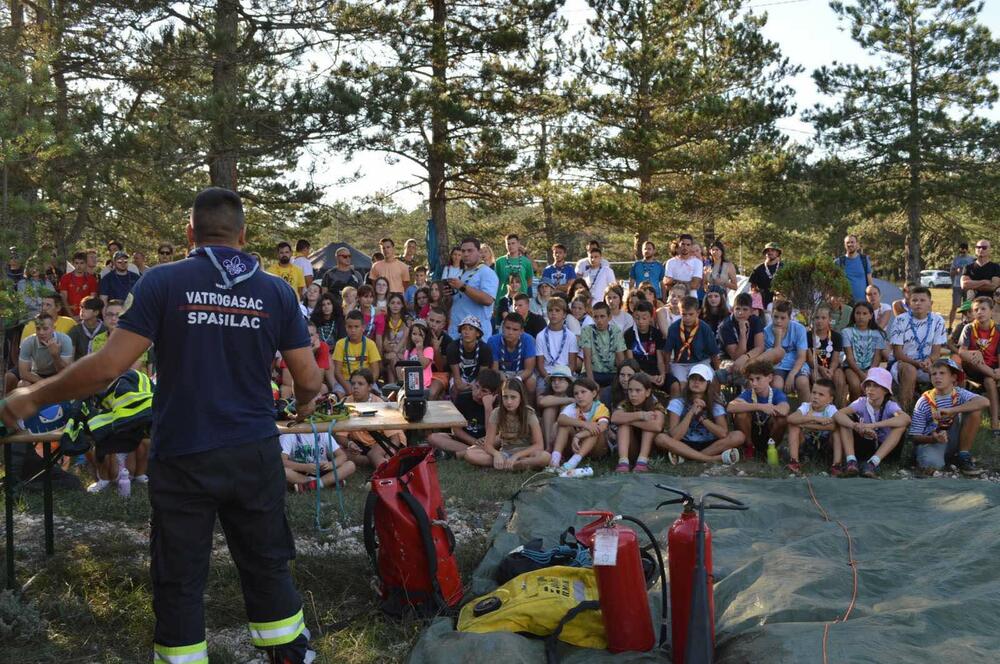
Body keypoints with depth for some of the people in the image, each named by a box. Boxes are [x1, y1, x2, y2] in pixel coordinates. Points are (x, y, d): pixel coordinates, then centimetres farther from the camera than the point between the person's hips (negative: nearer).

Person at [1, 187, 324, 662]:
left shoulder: (163, 282, -7)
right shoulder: (277, 292, 0)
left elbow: (108, 366, -11)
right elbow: (309, 379, 1)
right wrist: (303, 403, 25)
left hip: (183, 458, -2)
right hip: (255, 456, 2)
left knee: (180, 582, 9)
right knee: (267, 567, 17)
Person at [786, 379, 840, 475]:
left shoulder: (831, 409, -18)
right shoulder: (806, 406, -17)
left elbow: (833, 426, -40)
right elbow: (790, 418, -37)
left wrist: (806, 424, -38)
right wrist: (814, 418, -44)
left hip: (825, 444, 0)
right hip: (806, 443, 1)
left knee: (837, 429, -26)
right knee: (793, 425, -24)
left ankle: (836, 465, -29)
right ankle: (794, 461, -28)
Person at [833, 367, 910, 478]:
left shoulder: (890, 406, -14)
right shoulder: (862, 402, -10)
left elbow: (906, 418, -38)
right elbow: (838, 414, -26)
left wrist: (873, 425, -47)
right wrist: (856, 426, -47)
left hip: (885, 448, -1)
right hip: (864, 444, 2)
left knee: (902, 422, -27)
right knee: (844, 419, -18)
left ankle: (873, 463, -36)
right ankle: (851, 462, -33)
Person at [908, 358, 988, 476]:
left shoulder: (959, 394, -5)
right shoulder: (924, 402, -9)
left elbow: (985, 402, -27)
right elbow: (914, 437, -9)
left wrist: (951, 411, -34)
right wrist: (934, 438, -30)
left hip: (952, 441, 4)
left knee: (974, 410, -16)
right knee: (932, 465, -39)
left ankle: (964, 457, -7)